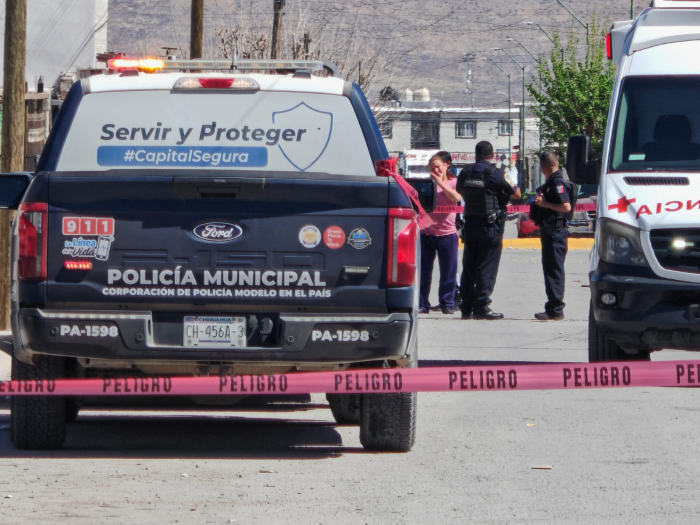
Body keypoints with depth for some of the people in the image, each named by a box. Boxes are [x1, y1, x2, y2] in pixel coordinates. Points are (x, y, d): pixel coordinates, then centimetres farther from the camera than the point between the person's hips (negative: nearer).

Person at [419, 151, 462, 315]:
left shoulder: (453, 183, 5)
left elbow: (456, 197, -15)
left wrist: (440, 183, -16)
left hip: (447, 232, -1)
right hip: (426, 232, 1)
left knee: (448, 271, 1)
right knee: (424, 270, 2)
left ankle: (447, 304, 9)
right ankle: (422, 304, 8)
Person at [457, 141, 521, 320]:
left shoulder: (465, 174, 3)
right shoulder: (496, 174, -12)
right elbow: (517, 194, -5)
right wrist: (510, 184, 15)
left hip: (470, 225, 5)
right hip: (491, 226, -5)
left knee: (468, 267, 11)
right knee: (487, 268, -2)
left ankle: (466, 308, 14)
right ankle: (481, 307, -5)